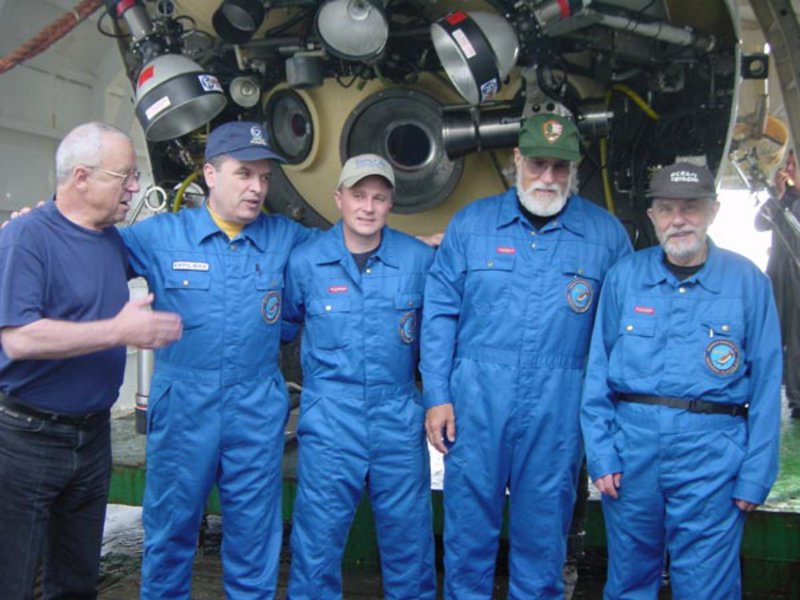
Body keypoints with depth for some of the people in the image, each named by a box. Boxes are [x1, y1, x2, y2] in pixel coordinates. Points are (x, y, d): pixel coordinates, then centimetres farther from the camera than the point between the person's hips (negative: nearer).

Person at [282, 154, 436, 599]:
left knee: (409, 533, 12)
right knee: (319, 534, 6)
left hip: (399, 417, 1)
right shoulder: (305, 261, -1)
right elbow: (283, 323, 14)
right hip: (329, 418, -1)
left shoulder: (420, 259, 0)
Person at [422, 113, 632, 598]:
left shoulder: (606, 234, 4)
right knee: (469, 521, 9)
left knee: (543, 527, 13)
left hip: (558, 408, 0)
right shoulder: (471, 223, 3)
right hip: (476, 399, 0)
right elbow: (440, 313, 3)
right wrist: (437, 396, -2)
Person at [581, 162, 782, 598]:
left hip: (711, 451, -1)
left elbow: (765, 382, 1)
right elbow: (598, 370, 4)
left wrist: (756, 476, -2)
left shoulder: (747, 281, 1)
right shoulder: (624, 276, 4)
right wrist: (601, 453, -2)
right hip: (631, 445, 2)